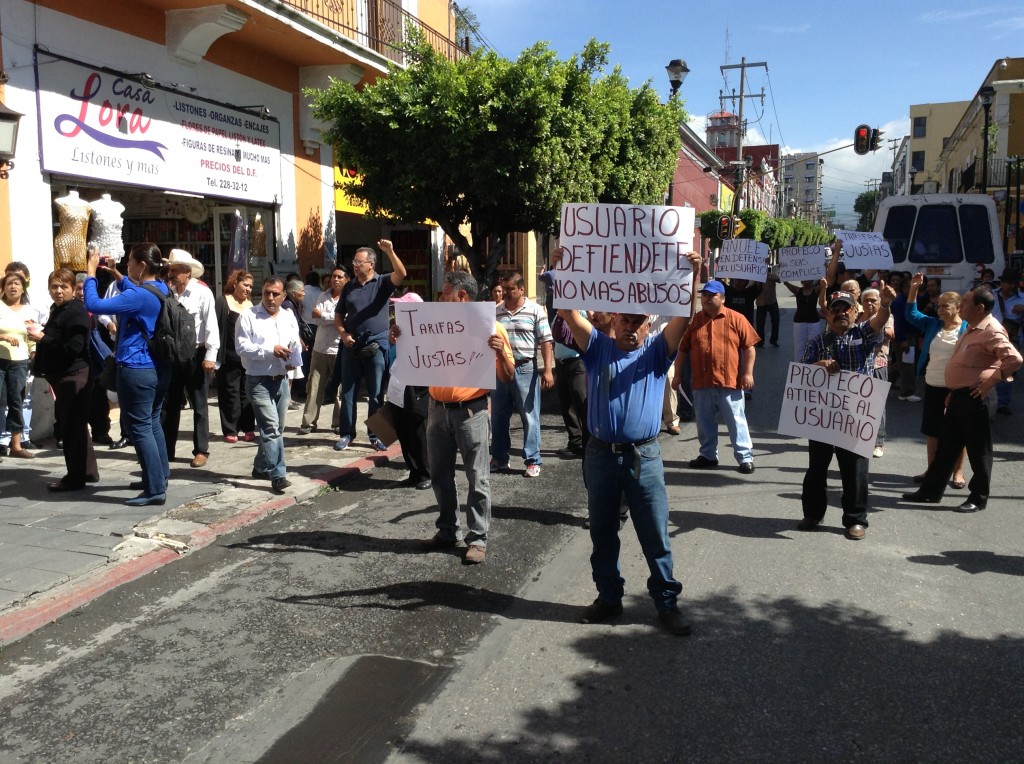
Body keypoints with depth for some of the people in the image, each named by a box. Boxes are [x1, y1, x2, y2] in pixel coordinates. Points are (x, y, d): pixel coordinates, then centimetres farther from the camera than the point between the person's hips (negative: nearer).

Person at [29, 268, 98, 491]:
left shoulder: (77, 312, -15)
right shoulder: (57, 310, 18)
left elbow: (73, 347, -26)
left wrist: (42, 339, -21)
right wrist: (40, 337, 12)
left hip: (73, 377, -11)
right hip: (63, 376, 11)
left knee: (71, 427, -6)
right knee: (76, 425, 16)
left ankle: (75, 478, 1)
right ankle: (88, 471, 25)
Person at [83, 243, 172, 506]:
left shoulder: (138, 296, -21)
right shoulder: (162, 289, 6)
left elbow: (94, 305, -22)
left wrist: (90, 273, -9)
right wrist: (116, 275, 20)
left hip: (136, 371, -9)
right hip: (159, 369, 9)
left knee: (139, 428, -3)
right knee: (152, 423, 20)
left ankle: (155, 490, -1)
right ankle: (159, 476, 30)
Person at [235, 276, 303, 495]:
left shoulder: (289, 317, 11)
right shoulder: (248, 316, -6)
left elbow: (296, 345, 13)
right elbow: (242, 347, -14)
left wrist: (294, 361, -7)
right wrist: (270, 350, -20)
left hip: (281, 380, 6)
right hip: (259, 381, -6)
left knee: (275, 428, 13)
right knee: (271, 427, -14)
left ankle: (261, 467, 29)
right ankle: (277, 475, -14)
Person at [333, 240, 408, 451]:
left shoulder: (383, 283, -1)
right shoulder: (349, 287, 10)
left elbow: (401, 274, -20)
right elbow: (339, 314, 17)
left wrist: (390, 252, -32)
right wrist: (343, 333, 0)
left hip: (376, 345, -3)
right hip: (351, 345, 4)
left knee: (376, 393, 3)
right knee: (347, 392, 6)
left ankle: (375, 435, 12)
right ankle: (346, 434, 15)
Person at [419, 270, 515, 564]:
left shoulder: (491, 326, -5)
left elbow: (507, 377, -5)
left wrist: (501, 352, -23)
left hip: (471, 412, -5)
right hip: (438, 409, 5)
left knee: (477, 478, 0)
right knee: (440, 475, 12)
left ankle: (478, 538, 9)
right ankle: (446, 531, 25)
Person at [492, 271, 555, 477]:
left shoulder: (535, 310, -4)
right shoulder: (494, 312, 6)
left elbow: (546, 341, -6)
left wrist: (548, 370, -12)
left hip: (525, 369, -4)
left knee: (529, 417, 1)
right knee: (499, 416, 11)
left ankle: (533, 460, 9)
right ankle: (499, 458, 24)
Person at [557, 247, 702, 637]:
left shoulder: (656, 352, 5)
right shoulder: (598, 347, 6)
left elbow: (682, 316, -9)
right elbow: (569, 314, -5)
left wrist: (692, 275, -21)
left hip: (644, 457, -1)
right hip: (600, 455, 2)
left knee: (655, 536, 4)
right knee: (602, 533, 13)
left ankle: (666, 602, 17)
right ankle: (608, 597, 28)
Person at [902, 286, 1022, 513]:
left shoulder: (992, 331, -18)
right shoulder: (972, 329, 14)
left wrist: (993, 380, -19)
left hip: (975, 399, -10)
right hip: (959, 396, 10)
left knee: (978, 449, 3)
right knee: (946, 445, 14)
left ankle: (978, 498, 15)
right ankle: (931, 490, 22)